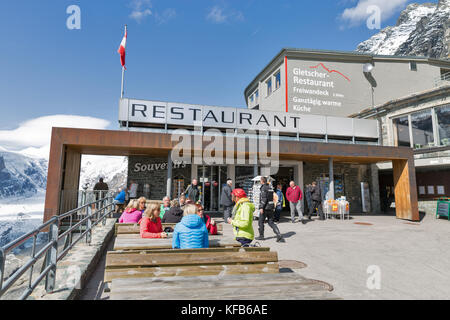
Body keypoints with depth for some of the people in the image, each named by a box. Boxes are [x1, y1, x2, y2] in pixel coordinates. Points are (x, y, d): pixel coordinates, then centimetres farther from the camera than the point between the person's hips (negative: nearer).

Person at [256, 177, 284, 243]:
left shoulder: (263, 188, -12)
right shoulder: (270, 187, 15)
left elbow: (264, 198, -21)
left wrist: (261, 207, -21)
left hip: (265, 208, -8)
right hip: (271, 207, 8)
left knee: (260, 222, 8)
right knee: (271, 222, 8)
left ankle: (261, 236, 17)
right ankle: (279, 235, -4)